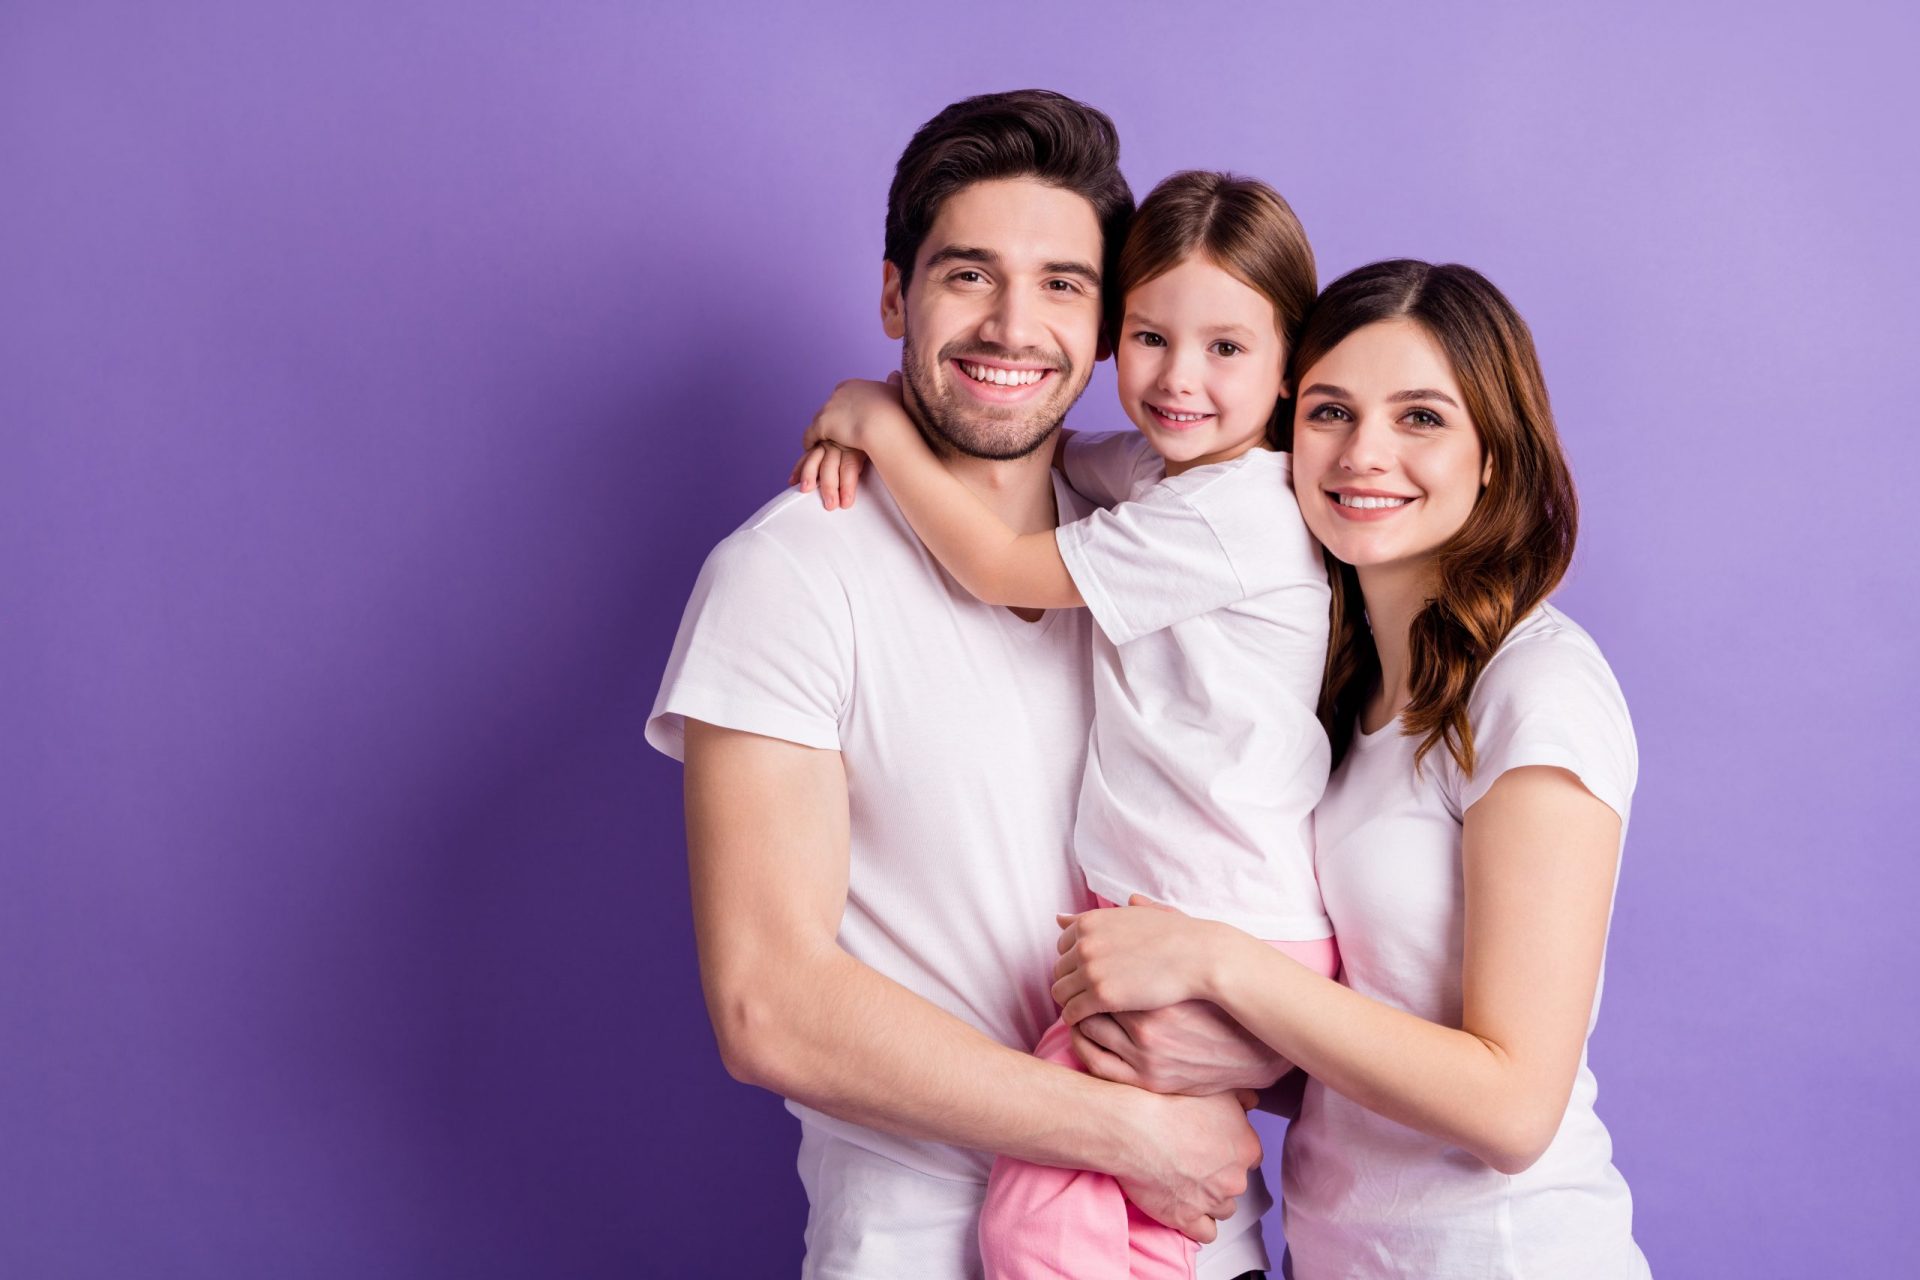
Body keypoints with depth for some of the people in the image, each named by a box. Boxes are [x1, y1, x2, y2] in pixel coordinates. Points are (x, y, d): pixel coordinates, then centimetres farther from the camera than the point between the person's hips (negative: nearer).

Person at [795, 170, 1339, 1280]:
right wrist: (869, 431, 5)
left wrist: (880, 419, -4)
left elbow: (1001, 568, -15)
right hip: (1147, 921, 8)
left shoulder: (1232, 511, -19)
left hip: (1239, 944, -8)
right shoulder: (1150, 462, 9)